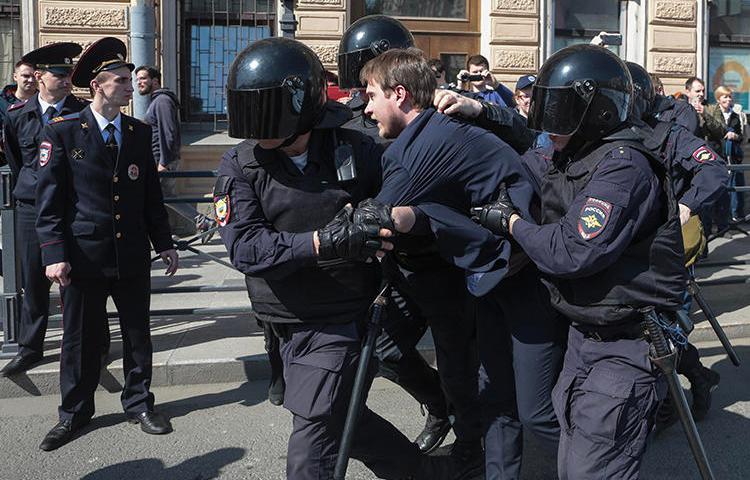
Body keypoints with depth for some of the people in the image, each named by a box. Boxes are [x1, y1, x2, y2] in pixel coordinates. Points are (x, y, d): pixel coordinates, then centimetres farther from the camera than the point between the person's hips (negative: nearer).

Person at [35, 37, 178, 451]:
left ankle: (138, 404, 28)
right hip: (83, 257, -3)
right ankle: (74, 413, 26)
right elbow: (49, 199, -6)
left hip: (133, 257, 3)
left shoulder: (140, 133, 6)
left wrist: (164, 243, 8)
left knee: (138, 334, 11)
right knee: (80, 338, 9)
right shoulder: (62, 132, -5)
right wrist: (53, 253, -13)